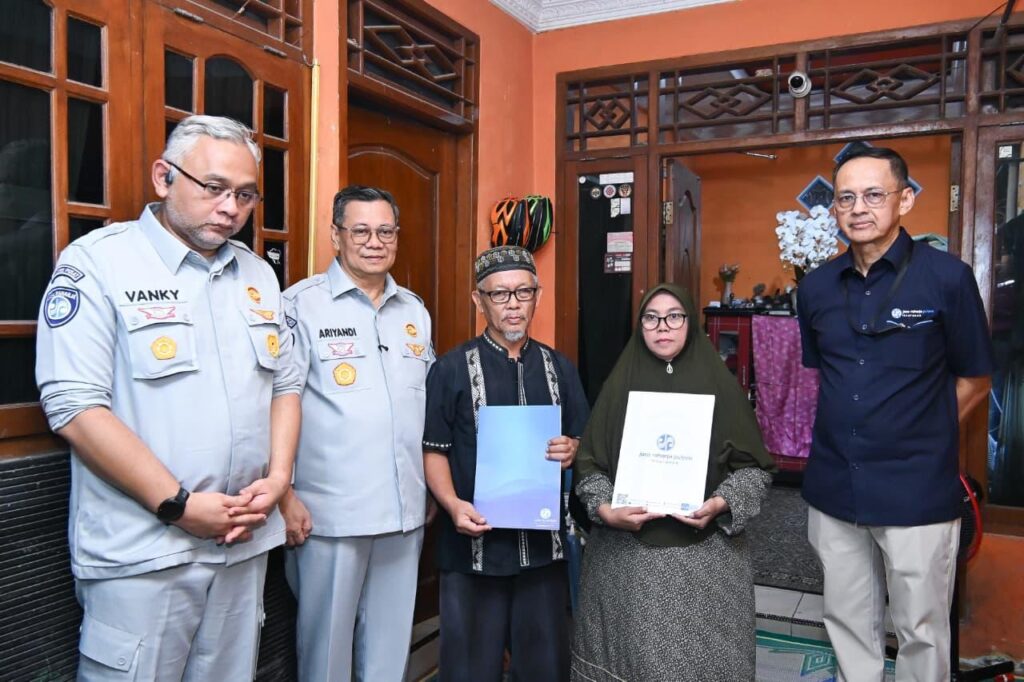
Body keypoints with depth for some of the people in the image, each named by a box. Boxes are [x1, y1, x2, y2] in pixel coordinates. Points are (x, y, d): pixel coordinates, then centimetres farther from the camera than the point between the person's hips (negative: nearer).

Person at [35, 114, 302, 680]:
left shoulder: (258, 275, 10)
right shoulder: (98, 263, -8)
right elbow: (75, 405, -15)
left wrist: (278, 477, -2)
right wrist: (178, 505, -17)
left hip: (245, 543, 6)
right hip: (142, 556, -5)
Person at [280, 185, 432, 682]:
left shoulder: (415, 310, 10)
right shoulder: (302, 304, -6)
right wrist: (285, 496, -11)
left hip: (405, 510, 5)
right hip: (329, 511, -5)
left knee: (391, 638, 17)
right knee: (327, 639, 10)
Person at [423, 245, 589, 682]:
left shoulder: (559, 368, 8)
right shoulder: (451, 369, -3)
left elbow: (583, 441, 15)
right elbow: (433, 450, -3)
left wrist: (571, 451, -8)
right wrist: (453, 504, -19)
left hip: (544, 543, 3)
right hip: (474, 544, -3)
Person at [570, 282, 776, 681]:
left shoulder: (720, 385, 1)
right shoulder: (620, 385, 4)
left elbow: (754, 466, 3)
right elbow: (589, 462, 3)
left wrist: (722, 504, -14)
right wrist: (605, 510, -14)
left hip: (705, 554, 0)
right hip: (625, 554, 1)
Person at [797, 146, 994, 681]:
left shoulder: (947, 277, -8)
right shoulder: (817, 286, 4)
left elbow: (973, 379, 1)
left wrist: (918, 436, -1)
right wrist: (848, 429, 7)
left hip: (917, 491, -4)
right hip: (834, 487, 4)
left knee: (920, 628, 10)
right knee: (847, 620, 17)